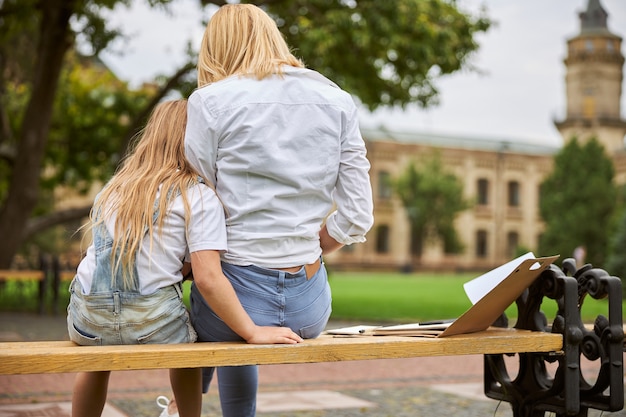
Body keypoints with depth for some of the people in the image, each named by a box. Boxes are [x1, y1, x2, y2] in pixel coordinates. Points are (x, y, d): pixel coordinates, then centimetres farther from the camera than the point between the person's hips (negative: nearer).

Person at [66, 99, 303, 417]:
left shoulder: (115, 187, 13)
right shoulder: (199, 196, -4)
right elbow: (208, 278, -14)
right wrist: (254, 333, -10)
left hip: (88, 319, 4)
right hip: (151, 322, -4)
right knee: (187, 347, 32)